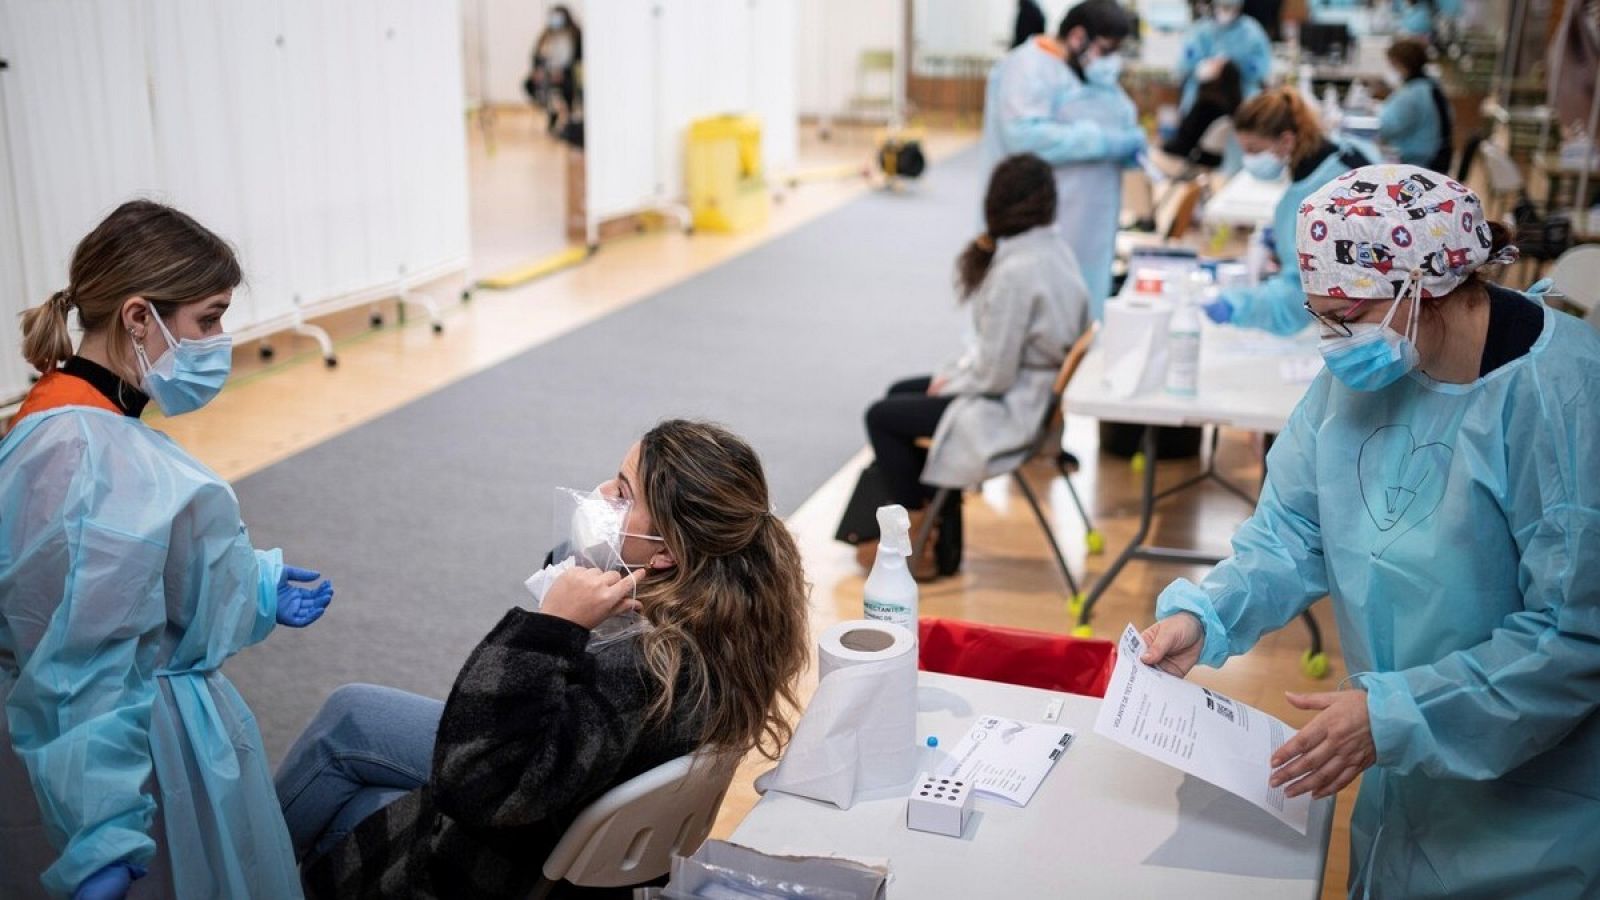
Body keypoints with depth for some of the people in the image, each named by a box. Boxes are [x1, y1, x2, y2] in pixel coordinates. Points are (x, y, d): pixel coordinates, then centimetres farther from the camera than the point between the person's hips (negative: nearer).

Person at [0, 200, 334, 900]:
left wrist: (259, 589, 21)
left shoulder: (88, 428, 4)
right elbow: (78, 677, -28)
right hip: (143, 767, -9)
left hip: (161, 731, 9)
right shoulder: (83, 459, -26)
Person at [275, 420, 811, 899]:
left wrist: (551, 625, -40)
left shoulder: (641, 671, -41)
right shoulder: (723, 605, -17)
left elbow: (476, 786, -37)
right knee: (348, 711, 20)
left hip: (512, 852, -8)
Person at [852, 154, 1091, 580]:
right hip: (1036, 389, 10)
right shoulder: (1054, 249, 2)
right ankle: (940, 542, 22)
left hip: (1013, 410, -10)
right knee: (900, 393, 20)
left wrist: (952, 382, -5)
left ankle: (921, 542, 17)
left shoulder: (1016, 271, -27)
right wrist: (956, 372, 0)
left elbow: (995, 372, -23)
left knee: (881, 417, 2)